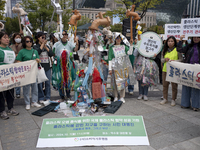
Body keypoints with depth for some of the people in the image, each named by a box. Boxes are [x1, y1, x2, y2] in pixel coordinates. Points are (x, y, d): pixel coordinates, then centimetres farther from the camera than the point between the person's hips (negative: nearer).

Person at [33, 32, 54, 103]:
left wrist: (46, 47, -5)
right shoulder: (35, 46, 0)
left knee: (48, 83, 7)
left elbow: (52, 54, 2)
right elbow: (37, 52, -21)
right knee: (40, 83, 0)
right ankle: (41, 98, 12)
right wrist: (42, 44, -13)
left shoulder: (47, 46, 15)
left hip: (47, 67, 4)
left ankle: (48, 97, 18)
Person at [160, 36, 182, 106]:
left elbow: (181, 59, -4)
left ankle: (173, 100, 15)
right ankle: (165, 98, 23)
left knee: (174, 86, 2)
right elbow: (161, 60, 11)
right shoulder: (165, 50, 11)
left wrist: (174, 61, -20)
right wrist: (165, 59, -11)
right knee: (165, 85, 10)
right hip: (165, 69, 4)